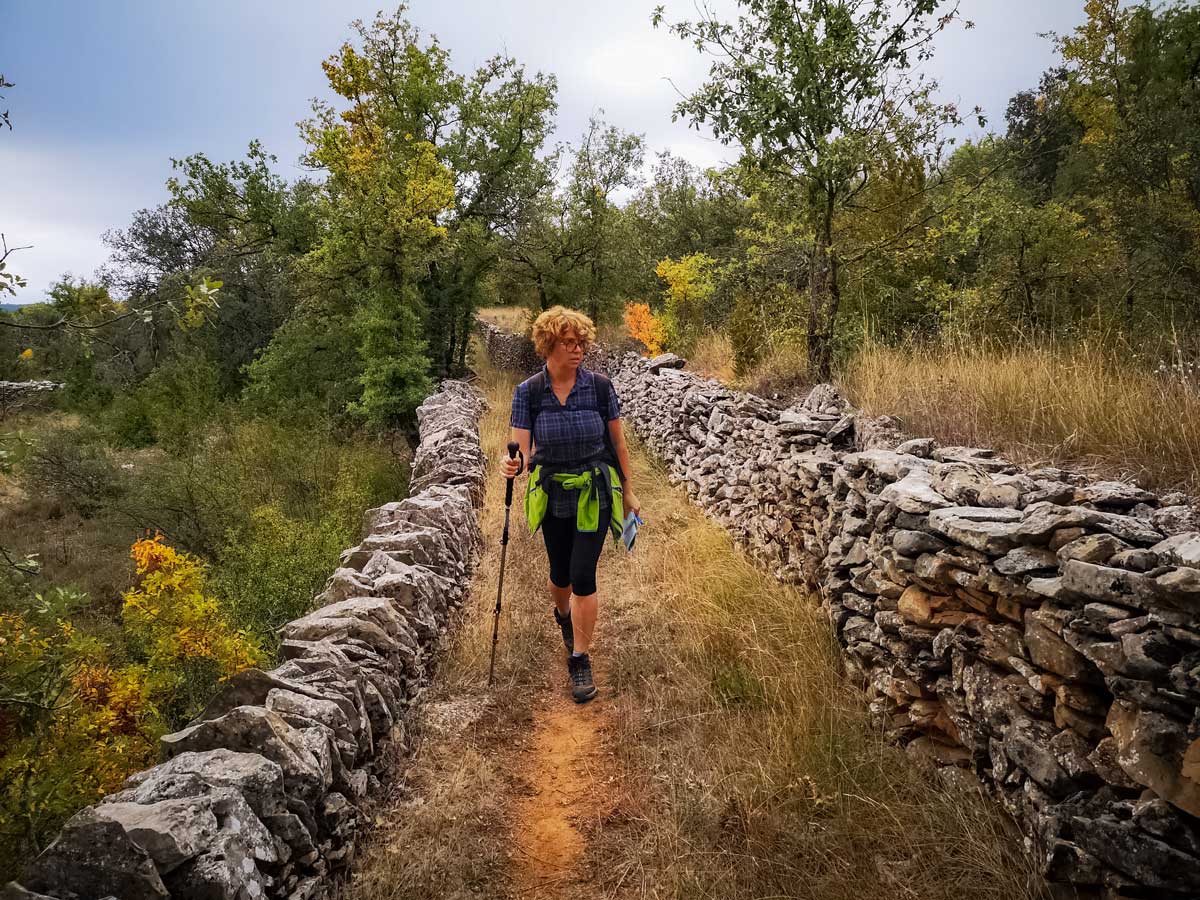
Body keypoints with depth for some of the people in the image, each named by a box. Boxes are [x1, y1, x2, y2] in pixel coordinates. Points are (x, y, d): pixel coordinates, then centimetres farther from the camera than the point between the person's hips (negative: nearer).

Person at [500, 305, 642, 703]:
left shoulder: (599, 386, -11)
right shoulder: (528, 392, -9)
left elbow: (618, 442, -1)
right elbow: (522, 449, -13)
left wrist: (628, 491, 5)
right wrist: (513, 465, -37)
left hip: (595, 494, -1)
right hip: (552, 494, 2)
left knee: (582, 575, -7)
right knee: (560, 574, 17)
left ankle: (580, 660, 10)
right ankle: (563, 616, 52)